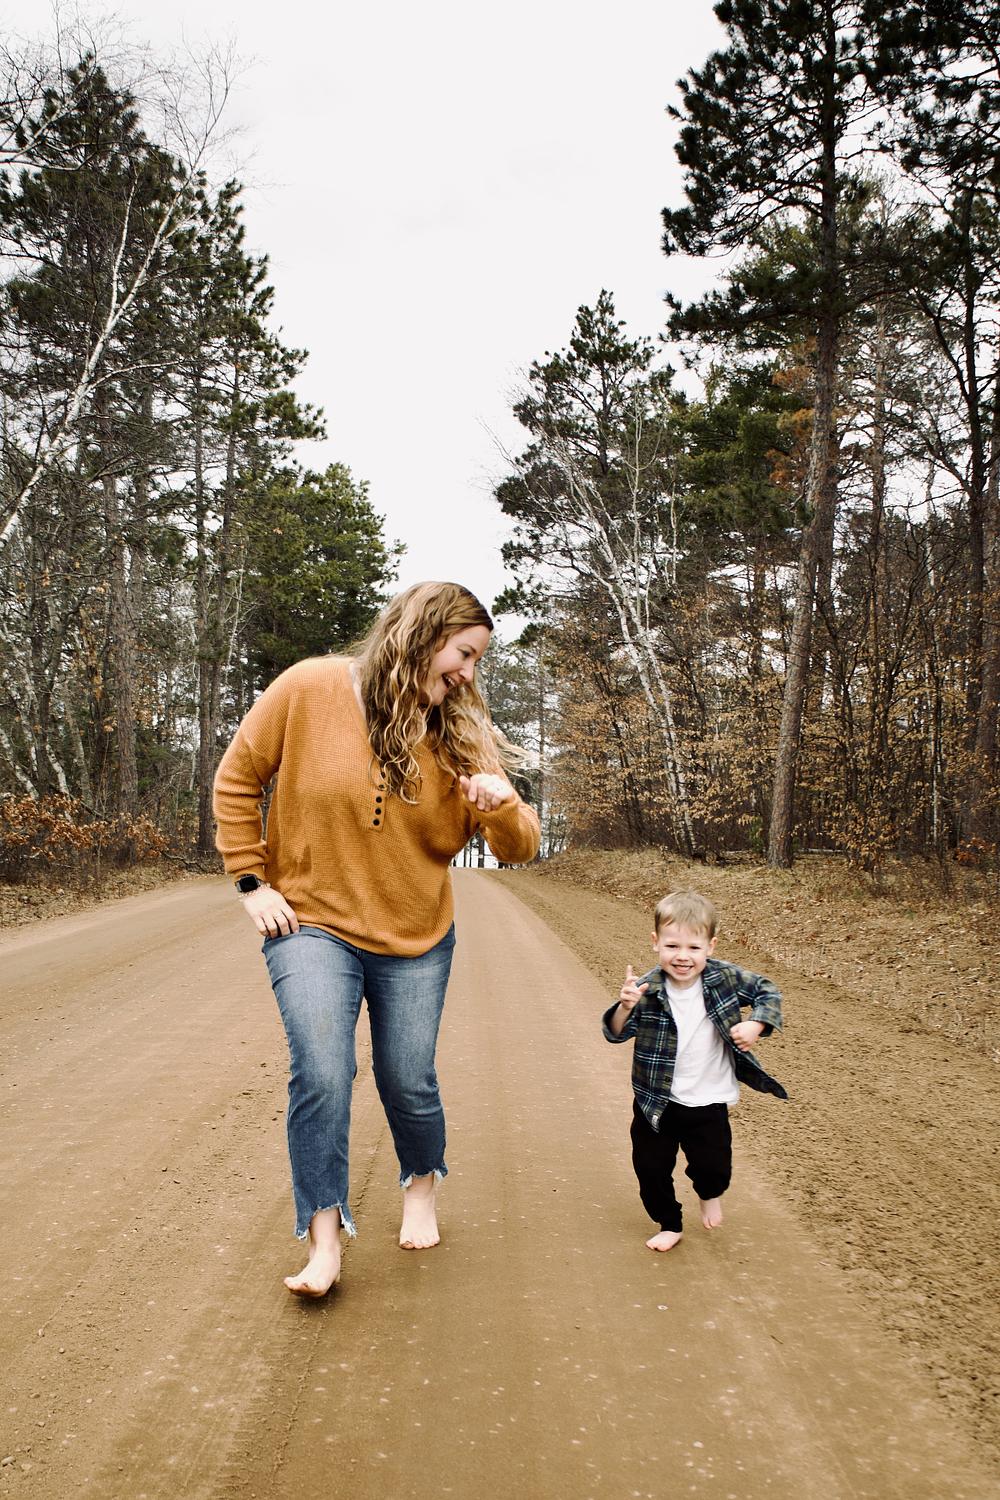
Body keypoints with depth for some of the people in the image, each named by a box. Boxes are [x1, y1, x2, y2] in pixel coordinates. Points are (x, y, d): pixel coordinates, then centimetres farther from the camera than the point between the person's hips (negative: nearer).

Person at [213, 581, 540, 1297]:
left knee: (409, 1084, 10)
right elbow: (238, 780, -2)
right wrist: (253, 881, -5)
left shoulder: (462, 733, -4)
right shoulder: (310, 689, -12)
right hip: (312, 923, -2)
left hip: (417, 940, 3)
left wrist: (501, 803, -27)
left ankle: (422, 1183, 41)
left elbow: (520, 848, -4)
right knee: (321, 1073, -17)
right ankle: (323, 1237, 1)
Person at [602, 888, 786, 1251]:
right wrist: (625, 1006, -41)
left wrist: (756, 1025, -17)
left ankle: (710, 1195, 48)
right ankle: (669, 1224, 38)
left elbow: (767, 992, 1)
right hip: (656, 1102, 0)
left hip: (709, 1102, 1)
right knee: (651, 1167, 10)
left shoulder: (726, 978, -15)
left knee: (714, 1166, 10)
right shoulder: (648, 990, -19)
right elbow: (616, 1032, -20)